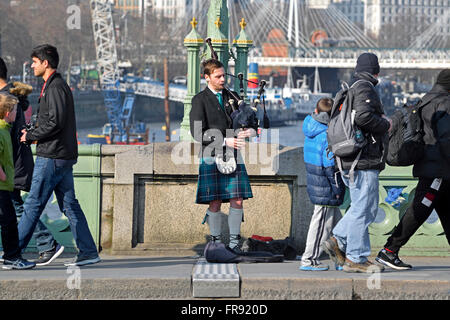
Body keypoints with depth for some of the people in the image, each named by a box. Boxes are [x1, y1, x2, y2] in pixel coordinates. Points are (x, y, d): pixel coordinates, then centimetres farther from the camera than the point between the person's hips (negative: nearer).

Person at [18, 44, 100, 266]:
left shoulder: (55, 87, -12)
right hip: (63, 156, 10)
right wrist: (32, 133, 11)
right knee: (69, 205, 8)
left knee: (33, 204, -3)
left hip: (52, 157, -10)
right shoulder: (55, 86, 18)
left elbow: (55, 123, -20)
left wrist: (30, 136, -10)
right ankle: (88, 252, 7)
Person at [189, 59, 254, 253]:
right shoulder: (199, 100, -3)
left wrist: (246, 132, -9)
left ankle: (234, 241, 9)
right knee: (215, 203, 0)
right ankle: (216, 240, 14)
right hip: (212, 158, -4)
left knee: (237, 201, 0)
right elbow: (198, 133, -11)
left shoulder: (231, 97, 13)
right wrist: (225, 142, -20)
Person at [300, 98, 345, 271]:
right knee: (322, 223, 0)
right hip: (326, 189, -9)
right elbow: (330, 165, -19)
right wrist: (337, 189, -12)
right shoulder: (328, 136, -17)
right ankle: (309, 259, 6)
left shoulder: (311, 133, 9)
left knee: (337, 222, 16)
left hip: (315, 185, 9)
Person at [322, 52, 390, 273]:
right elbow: (363, 116, -28)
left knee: (368, 206, 16)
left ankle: (338, 241, 14)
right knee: (364, 208, -5)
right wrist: (385, 124, -10)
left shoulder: (351, 88, 18)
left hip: (352, 161, 10)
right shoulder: (365, 88, -12)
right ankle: (356, 259, 0)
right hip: (364, 160, -10)